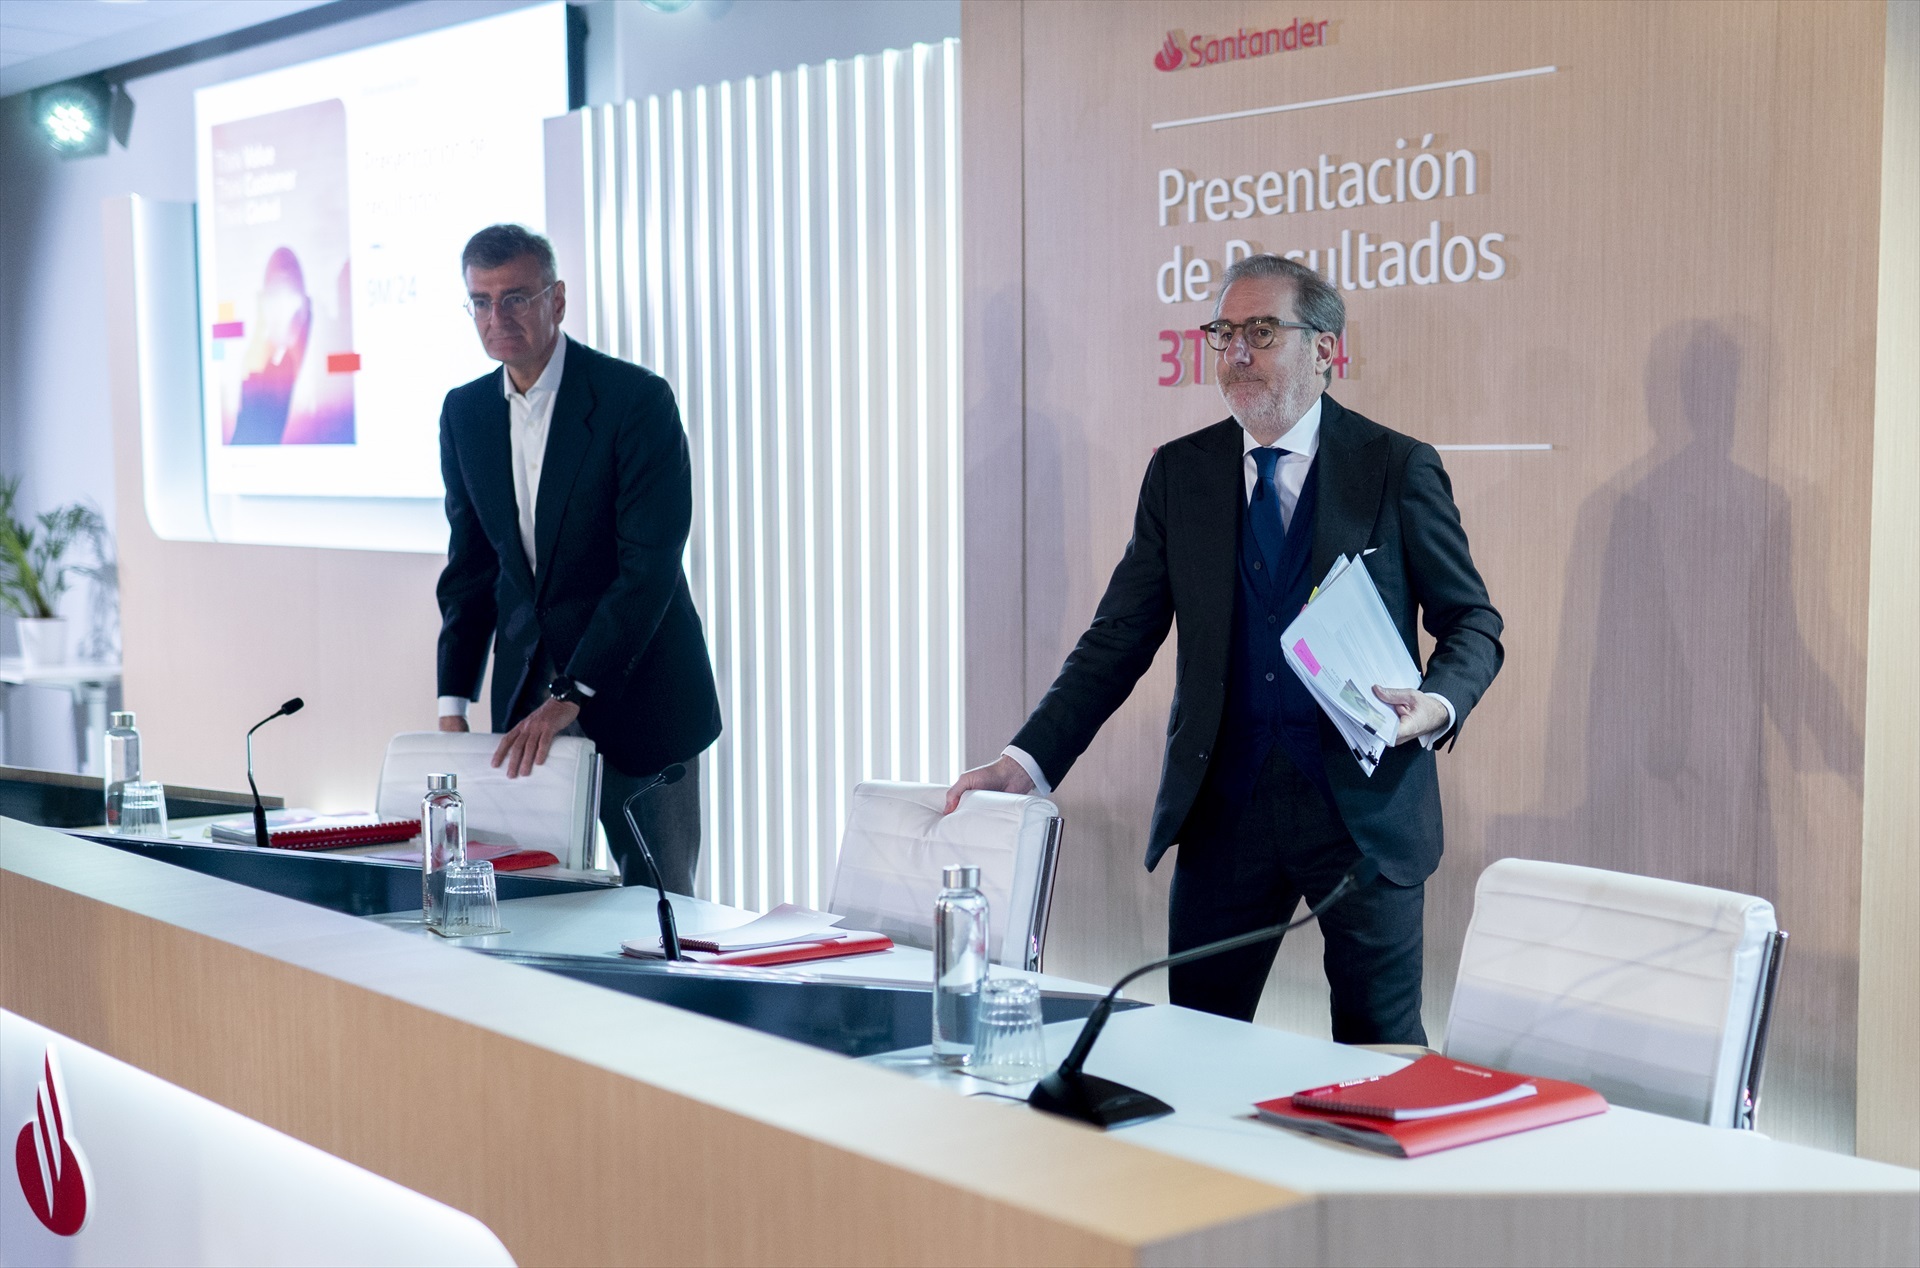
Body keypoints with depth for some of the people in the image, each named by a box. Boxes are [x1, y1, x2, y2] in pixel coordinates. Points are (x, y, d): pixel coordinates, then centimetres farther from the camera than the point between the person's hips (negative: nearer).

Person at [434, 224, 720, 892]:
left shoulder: (637, 399, -12)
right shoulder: (464, 412, 7)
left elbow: (649, 568, -18)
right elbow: (470, 566, 11)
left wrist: (572, 696, -23)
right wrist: (454, 703, 1)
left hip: (637, 696, -4)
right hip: (526, 690, 5)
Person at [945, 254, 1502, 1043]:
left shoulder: (1397, 468, 0)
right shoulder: (1179, 473, 7)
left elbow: (1472, 621, 5)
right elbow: (1118, 641, 6)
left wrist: (1438, 703, -17)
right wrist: (1029, 762, -5)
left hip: (1366, 804, -2)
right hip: (1225, 807, 2)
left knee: (1380, 1053, 7)